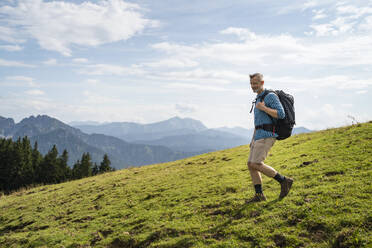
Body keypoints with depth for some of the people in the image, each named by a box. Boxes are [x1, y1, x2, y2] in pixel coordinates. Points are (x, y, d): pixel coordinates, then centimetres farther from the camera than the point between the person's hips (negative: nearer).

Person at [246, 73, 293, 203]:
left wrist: (263, 108, -18)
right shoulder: (258, 99, 21)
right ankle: (259, 195, 9)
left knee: (256, 164, -15)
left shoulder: (271, 96, -8)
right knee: (250, 164, 4)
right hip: (259, 135, 9)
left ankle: (284, 181, -3)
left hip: (267, 135, -9)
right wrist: (253, 139, 24)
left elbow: (281, 114, -19)